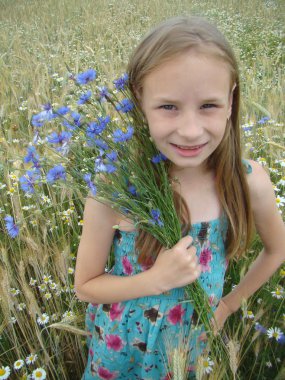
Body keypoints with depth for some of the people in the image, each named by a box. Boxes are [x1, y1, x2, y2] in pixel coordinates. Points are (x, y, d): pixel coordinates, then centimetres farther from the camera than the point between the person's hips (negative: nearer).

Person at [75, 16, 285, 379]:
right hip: (121, 346, -1)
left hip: (190, 346, 2)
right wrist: (158, 279, -29)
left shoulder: (250, 182, -23)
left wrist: (227, 305, 2)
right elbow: (85, 286, -15)